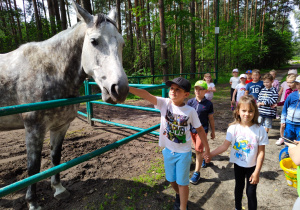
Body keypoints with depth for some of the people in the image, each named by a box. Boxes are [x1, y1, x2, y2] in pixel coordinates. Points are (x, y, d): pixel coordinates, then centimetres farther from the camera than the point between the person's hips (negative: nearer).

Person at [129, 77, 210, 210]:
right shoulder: (164, 103, -15)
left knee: (182, 182, 12)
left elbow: (200, 130, -3)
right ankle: (179, 196, 55)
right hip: (168, 150, 3)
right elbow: (146, 95, -29)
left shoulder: (190, 111, -16)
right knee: (171, 179, 23)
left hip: (184, 152, -3)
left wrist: (207, 148, 3)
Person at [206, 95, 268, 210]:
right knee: (238, 188, 22)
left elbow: (261, 153, -13)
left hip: (252, 166, -2)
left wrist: (257, 172, -12)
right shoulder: (233, 128, -15)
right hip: (238, 164, 2)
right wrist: (211, 154, -22)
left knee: (251, 192, 9)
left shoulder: (259, 130, -18)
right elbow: (225, 146, -12)